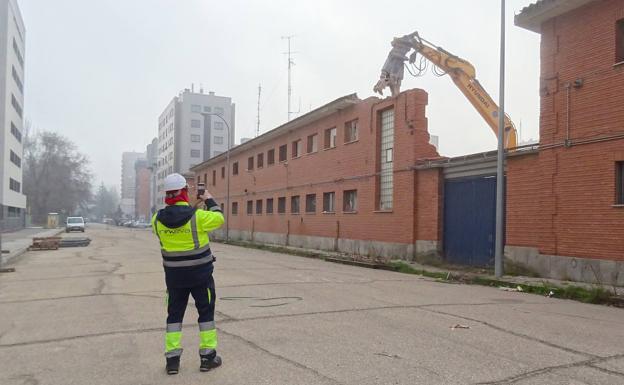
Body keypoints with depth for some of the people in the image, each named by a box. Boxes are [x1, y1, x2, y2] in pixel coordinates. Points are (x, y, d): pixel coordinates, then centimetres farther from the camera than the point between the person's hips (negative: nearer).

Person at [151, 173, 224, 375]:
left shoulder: (158, 219, -7)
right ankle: (208, 356, 17)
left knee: (174, 314, 14)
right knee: (206, 312, 11)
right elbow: (218, 218, -1)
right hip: (200, 273, -3)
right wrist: (209, 200, 13)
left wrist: (188, 207, 18)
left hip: (174, 274, 3)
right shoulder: (197, 215, -19)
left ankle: (172, 358, 15)